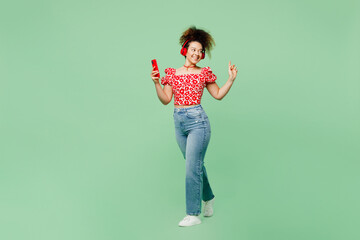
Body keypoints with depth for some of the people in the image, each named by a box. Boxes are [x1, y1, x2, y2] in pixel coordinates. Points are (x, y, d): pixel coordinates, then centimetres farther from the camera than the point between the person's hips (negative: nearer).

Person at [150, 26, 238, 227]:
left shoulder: (204, 73, 3)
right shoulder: (172, 73, 9)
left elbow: (218, 95, 9)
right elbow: (166, 99, 5)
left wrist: (231, 79, -2)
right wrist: (156, 83, -7)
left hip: (197, 121, -4)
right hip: (179, 122, 4)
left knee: (192, 167, -7)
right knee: (195, 164, 16)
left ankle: (193, 214, 2)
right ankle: (208, 198, 40)